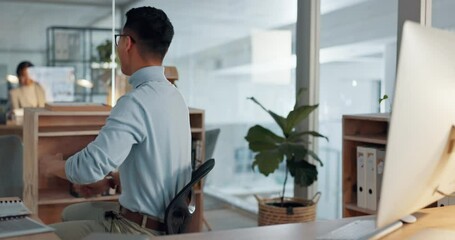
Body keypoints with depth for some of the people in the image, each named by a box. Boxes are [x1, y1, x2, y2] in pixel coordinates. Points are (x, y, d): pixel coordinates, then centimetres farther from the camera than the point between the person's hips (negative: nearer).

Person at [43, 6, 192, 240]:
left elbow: (92, 165, -29)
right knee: (70, 214, 27)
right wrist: (111, 180, 9)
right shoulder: (173, 95, 4)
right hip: (164, 217, 9)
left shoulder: (137, 101, -25)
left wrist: (52, 166, -9)